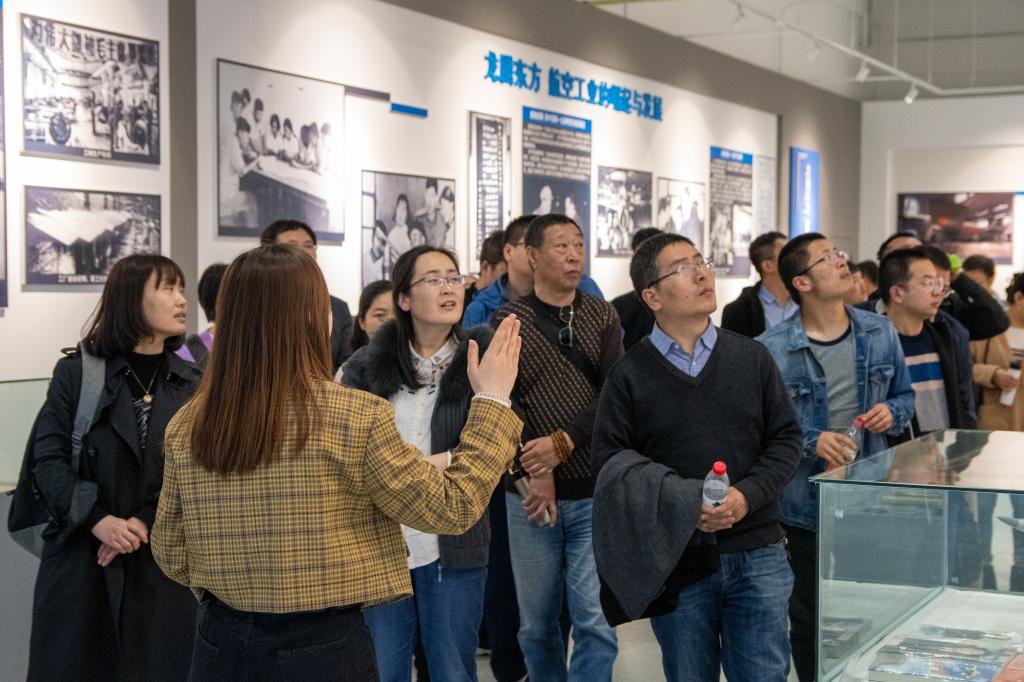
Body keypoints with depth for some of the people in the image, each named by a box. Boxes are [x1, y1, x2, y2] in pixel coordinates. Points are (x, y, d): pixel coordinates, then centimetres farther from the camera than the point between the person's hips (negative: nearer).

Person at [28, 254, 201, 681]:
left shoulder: (191, 385, 6)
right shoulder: (76, 372, 0)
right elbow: (48, 458, -5)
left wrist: (147, 523, -16)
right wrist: (98, 521, -18)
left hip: (162, 563, 2)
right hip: (81, 562, -1)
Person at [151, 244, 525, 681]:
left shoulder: (187, 427, -3)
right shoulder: (356, 417, -16)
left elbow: (172, 557, 6)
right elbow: (451, 508, -8)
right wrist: (493, 401, 1)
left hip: (222, 643, 4)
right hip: (324, 646, -3)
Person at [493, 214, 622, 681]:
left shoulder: (602, 317, 6)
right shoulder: (507, 321, 2)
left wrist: (564, 441, -19)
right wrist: (535, 471, -15)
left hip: (594, 493, 0)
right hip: (530, 494, 0)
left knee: (594, 618, -4)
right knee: (536, 621, 9)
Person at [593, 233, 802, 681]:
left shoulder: (752, 357, 6)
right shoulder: (630, 374, -1)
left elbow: (787, 439, 6)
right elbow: (608, 461, -5)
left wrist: (747, 495, -11)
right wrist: (677, 505, -18)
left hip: (757, 554, 1)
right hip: (675, 559, -1)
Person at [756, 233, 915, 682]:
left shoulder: (880, 332, 2)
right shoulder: (772, 349, -12)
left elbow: (904, 396, 14)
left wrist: (891, 413, -7)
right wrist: (812, 441, -22)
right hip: (806, 507, -3)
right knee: (810, 620, 12)